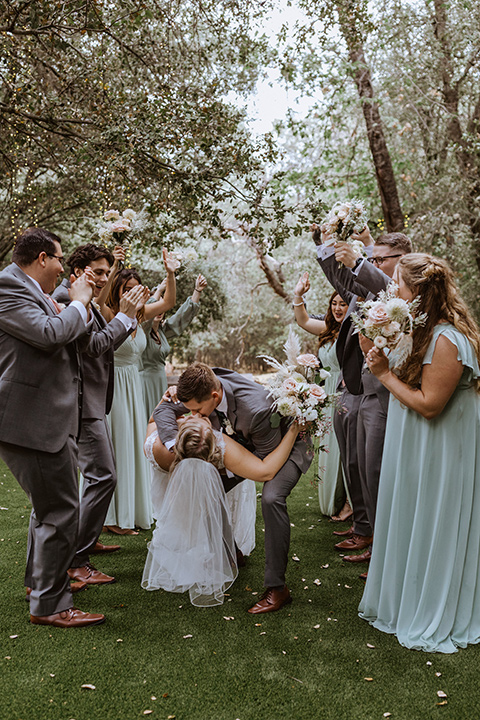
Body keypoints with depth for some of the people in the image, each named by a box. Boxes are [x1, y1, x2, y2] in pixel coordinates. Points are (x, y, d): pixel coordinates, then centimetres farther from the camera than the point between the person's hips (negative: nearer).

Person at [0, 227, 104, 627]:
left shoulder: (33, 292, 17)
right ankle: (50, 605, 8)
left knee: (49, 505, 25)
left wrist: (80, 302, 10)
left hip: (52, 419, 11)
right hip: (33, 421, -11)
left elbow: (72, 337, 24)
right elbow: (49, 333, -26)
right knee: (61, 511, -6)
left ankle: (40, 577, 43)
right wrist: (79, 302, -10)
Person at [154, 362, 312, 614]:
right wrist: (173, 444, -28)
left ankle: (277, 588, -21)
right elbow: (164, 409, -10)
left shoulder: (255, 409, -42)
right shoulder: (204, 389, -22)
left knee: (271, 498, -31)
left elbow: (268, 454, -27)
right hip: (246, 443, 7)